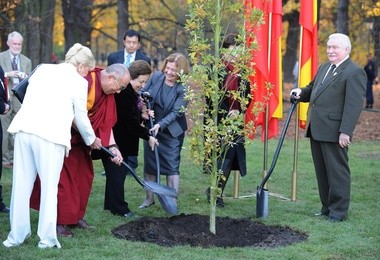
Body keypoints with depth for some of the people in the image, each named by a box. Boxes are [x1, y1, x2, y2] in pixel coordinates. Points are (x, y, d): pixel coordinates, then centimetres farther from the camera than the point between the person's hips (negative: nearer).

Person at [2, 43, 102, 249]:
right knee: (49, 186, 5)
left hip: (24, 129, 5)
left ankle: (17, 235, 18)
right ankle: (47, 238, 8)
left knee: (21, 185, 10)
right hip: (50, 135, -5)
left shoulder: (42, 69, 20)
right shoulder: (79, 82, 6)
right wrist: (92, 140, 29)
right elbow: (80, 117, 12)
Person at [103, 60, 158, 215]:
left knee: (119, 172, 14)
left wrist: (142, 117, 3)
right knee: (116, 172, -3)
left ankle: (111, 204, 23)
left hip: (124, 140, 10)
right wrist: (147, 136, -15)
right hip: (115, 139, -10)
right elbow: (130, 121, -22)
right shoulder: (123, 92, -23)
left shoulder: (131, 91, 9)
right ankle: (118, 207, 3)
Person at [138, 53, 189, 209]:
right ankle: (149, 198, 25)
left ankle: (173, 202, 1)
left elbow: (176, 112, -20)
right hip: (150, 127, 5)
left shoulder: (183, 89, -17)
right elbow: (142, 93, 5)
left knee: (172, 166, -3)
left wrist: (160, 125, -30)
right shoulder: (156, 76, -5)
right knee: (149, 164, 12)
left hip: (171, 132, -5)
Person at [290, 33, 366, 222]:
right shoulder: (324, 68, 18)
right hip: (316, 130, 9)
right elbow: (313, 88, 31)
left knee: (337, 171, 0)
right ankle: (327, 207, 23)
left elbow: (354, 105, -16)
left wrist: (345, 132, -22)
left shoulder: (354, 72, -10)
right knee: (322, 171, 14)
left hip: (334, 132, -9)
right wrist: (301, 92, 7)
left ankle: (339, 210, 8)